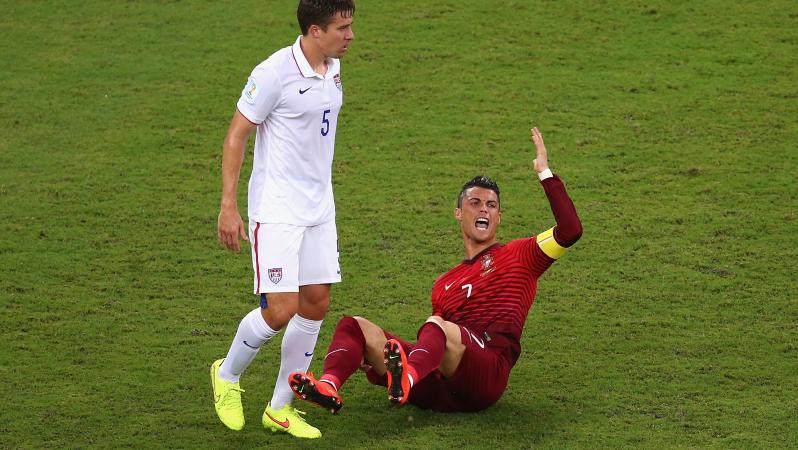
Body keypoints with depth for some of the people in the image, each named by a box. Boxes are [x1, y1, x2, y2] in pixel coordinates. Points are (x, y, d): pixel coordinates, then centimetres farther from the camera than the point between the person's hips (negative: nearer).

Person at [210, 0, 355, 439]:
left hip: (319, 208, 8)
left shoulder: (333, 68, 7)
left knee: (315, 304, 6)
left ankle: (280, 408, 18)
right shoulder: (274, 72, -17)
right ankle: (227, 375, 17)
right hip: (276, 211, -8)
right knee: (281, 309, -11)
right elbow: (236, 135, -12)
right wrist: (228, 204, -16)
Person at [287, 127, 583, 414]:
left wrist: (545, 172, 2)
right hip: (435, 388, 6)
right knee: (354, 326, -9)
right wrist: (376, 356, 15)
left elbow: (570, 230, 1)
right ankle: (329, 386, -41)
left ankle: (408, 376, -71)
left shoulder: (519, 256, 17)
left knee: (438, 327, -37)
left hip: (484, 378, -6)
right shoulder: (444, 284, 33)